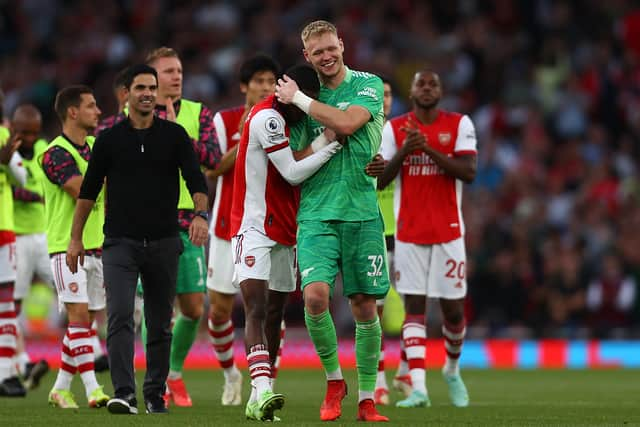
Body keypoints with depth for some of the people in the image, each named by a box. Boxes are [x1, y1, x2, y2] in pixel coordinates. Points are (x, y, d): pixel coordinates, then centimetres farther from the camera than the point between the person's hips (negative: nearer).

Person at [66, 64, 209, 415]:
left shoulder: (174, 135, 4)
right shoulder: (109, 139, 5)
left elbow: (195, 179, -5)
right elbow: (88, 191, 10)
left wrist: (200, 214, -24)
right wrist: (75, 239, 6)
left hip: (163, 242, 1)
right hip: (120, 242, -1)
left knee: (160, 324, 7)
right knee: (120, 317, -16)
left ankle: (155, 395, 18)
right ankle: (123, 395, -24)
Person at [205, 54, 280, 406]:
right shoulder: (224, 121, -1)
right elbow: (212, 170, -9)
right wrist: (244, 142, -18)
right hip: (229, 228, 0)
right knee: (219, 308, 4)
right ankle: (230, 372, 28)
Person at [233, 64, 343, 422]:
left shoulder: (290, 120, 15)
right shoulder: (267, 118, -15)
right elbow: (292, 173, -16)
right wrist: (334, 143, -12)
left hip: (283, 233, 9)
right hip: (254, 228, -9)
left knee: (274, 315, 7)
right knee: (257, 310, -19)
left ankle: (260, 399, 10)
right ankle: (262, 390, -31)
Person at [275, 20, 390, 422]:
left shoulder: (368, 85, 2)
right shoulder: (306, 96, 10)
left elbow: (347, 123, -17)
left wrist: (298, 98, -9)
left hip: (362, 213, -1)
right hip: (317, 214, 1)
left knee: (365, 304, 1)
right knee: (316, 294, -18)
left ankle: (367, 399, 12)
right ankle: (334, 379, 4)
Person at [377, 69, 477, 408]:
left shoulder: (459, 125, 0)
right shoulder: (393, 128, 4)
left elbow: (468, 172, -11)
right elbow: (378, 181, 0)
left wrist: (429, 149, -19)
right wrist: (404, 151, -15)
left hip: (448, 231, 0)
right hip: (409, 233, 0)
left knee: (453, 308, 3)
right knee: (414, 306, -8)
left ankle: (452, 370, 31)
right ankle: (418, 388, -14)